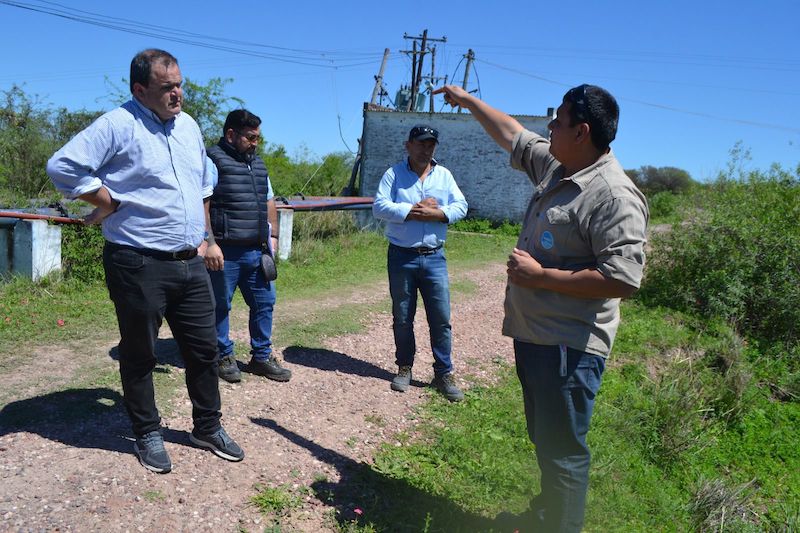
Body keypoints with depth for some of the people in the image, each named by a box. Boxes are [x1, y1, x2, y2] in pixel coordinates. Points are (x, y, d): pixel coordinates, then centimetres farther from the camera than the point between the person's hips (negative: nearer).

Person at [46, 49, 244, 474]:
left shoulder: (188, 126, 13)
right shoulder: (118, 125, -9)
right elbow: (62, 166, -14)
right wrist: (108, 202, -12)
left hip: (190, 263, 7)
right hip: (139, 266, -6)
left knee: (204, 349, 12)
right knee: (139, 354, 9)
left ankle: (208, 427, 29)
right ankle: (148, 434, 27)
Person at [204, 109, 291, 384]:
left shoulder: (257, 164, 17)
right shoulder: (212, 160, -7)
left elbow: (269, 203, 23)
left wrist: (273, 237, 16)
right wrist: (210, 243, -21)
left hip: (256, 251, 7)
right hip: (225, 252, -7)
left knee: (264, 302, 10)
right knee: (220, 306, 5)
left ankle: (261, 356, 22)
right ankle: (224, 357, 21)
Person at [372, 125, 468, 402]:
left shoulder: (444, 175, 9)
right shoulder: (394, 174, -1)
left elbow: (461, 206, 2)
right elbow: (380, 207, -11)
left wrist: (437, 213, -15)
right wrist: (413, 211, -16)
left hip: (434, 257, 2)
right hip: (401, 257, -2)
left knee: (441, 318, 2)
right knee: (402, 318, 10)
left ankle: (444, 373, 13)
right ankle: (404, 368, 27)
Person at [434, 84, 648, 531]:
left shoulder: (614, 196, -20)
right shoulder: (555, 166, 8)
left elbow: (623, 280, -26)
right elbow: (511, 134, 24)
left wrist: (540, 275, -20)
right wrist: (467, 99, 32)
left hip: (568, 347, -9)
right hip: (531, 333, 10)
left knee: (562, 450, 1)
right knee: (545, 440, 24)